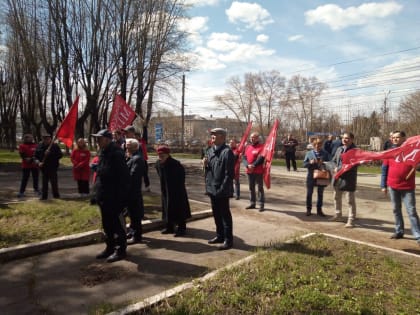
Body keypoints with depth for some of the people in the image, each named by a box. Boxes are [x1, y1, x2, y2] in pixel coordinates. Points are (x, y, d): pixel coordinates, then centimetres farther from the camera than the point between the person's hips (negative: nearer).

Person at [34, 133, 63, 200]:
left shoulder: (55, 146, -4)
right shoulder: (39, 146, 8)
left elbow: (60, 155, -13)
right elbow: (36, 156, 9)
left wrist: (50, 153, -21)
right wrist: (38, 162, -10)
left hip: (52, 167, -4)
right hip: (43, 167, 4)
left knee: (54, 182, -3)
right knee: (44, 182, 11)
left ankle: (56, 195, 8)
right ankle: (44, 196, 20)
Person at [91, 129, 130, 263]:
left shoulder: (116, 154, -17)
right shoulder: (103, 153, 13)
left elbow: (123, 177, -21)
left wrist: (120, 196, -22)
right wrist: (98, 194, 18)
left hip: (114, 197, -10)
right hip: (104, 197, 10)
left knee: (118, 224, 1)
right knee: (107, 224, 18)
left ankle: (121, 250, 14)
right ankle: (110, 248, 32)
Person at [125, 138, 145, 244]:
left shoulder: (137, 158, -18)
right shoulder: (131, 157, 13)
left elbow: (132, 175, -22)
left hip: (133, 191, -10)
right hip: (130, 190, 10)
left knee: (135, 213, 0)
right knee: (132, 212, 20)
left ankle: (136, 236, 11)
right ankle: (132, 231, 35)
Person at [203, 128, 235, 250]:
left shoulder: (227, 152, -14)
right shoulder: (210, 151, 11)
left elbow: (229, 173, -17)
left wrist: (222, 189, -19)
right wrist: (205, 165, -3)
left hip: (222, 190, -8)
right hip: (212, 188, 8)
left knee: (225, 215, 3)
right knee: (216, 214, 18)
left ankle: (228, 240, 15)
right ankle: (220, 235, 33)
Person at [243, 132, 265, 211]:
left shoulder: (261, 147, -6)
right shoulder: (248, 147, 11)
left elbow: (261, 158, -17)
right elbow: (244, 158, 4)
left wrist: (253, 165, -21)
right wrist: (247, 165, -13)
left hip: (258, 171, -6)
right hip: (249, 171, 6)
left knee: (260, 188, 1)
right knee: (251, 188, 13)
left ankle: (261, 204, 7)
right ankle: (252, 203, 24)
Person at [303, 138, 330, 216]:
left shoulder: (325, 153, 3)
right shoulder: (309, 153, 3)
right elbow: (304, 164, 2)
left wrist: (323, 163, -17)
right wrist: (310, 162, -17)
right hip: (311, 176, 0)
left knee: (320, 194, 10)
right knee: (309, 193, 6)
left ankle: (319, 210, 21)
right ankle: (308, 209, 18)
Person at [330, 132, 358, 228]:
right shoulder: (339, 149, 11)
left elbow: (353, 164, -20)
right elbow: (334, 160, 19)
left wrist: (340, 169, -22)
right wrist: (336, 168, 0)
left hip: (349, 178, -8)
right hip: (338, 177, 8)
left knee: (350, 200, 2)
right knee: (337, 197, 19)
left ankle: (351, 219, 12)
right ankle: (338, 215, 36)